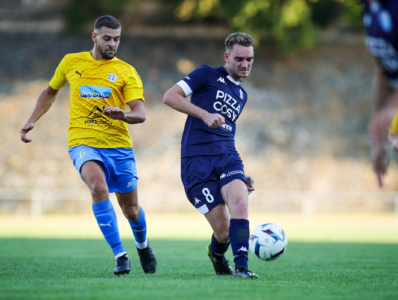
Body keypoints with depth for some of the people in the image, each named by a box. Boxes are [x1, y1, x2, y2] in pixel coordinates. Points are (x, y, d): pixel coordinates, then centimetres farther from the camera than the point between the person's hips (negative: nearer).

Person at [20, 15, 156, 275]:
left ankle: (143, 244, 45)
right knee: (99, 187, -32)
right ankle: (120, 256, -26)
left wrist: (123, 115, -29)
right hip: (83, 143, -1)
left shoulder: (126, 72, 2)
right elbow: (50, 92, 25)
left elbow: (141, 113, -8)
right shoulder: (71, 62, 7)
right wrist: (33, 120, 15)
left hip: (119, 146, 1)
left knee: (131, 210, 8)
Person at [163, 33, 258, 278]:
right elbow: (170, 97, -6)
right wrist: (204, 114, -17)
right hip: (197, 161, -5)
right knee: (223, 230, -9)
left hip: (228, 157, 5)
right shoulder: (208, 75, 4)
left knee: (240, 204, -26)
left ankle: (241, 267, -23)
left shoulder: (242, 94, 24)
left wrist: (242, 174, 26)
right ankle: (216, 253, 23)